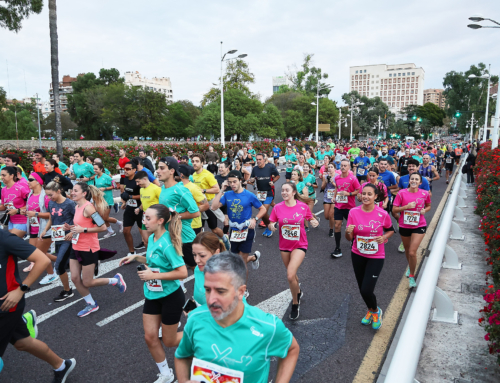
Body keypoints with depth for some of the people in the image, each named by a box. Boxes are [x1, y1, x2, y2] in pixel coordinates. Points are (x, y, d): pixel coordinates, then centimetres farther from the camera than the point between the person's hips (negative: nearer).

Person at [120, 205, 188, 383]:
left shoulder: (166, 243, -26)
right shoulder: (152, 238, -2)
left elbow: (182, 273, -29)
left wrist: (153, 275, -25)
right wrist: (137, 257, 1)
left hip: (170, 296, -7)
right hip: (152, 295, 8)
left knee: (169, 341, 9)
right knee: (150, 337, 10)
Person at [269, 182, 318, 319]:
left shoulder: (303, 206, -9)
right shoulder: (278, 207, -6)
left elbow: (311, 218, 5)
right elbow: (271, 224, 1)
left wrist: (314, 222, -17)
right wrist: (271, 226, -21)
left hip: (299, 245, -3)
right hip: (284, 246, 3)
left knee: (290, 276, -18)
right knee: (291, 274, 20)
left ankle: (295, 304, 7)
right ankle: (298, 292, 53)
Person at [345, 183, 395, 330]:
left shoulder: (383, 214, -14)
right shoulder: (353, 212, -10)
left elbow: (390, 230, 6)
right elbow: (349, 238, -7)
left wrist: (384, 237, -15)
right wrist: (348, 232, -30)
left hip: (376, 257, -3)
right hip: (358, 255, 3)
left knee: (366, 290, -10)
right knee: (362, 288, 15)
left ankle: (376, 311, 24)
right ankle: (370, 310, 46)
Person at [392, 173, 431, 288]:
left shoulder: (425, 194, -5)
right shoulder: (402, 193, -9)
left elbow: (428, 206, 14)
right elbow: (394, 209, -8)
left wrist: (424, 210, -8)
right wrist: (406, 206, -21)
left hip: (419, 226, -1)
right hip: (404, 226, 1)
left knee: (412, 252, -11)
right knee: (407, 250, 20)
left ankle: (412, 276, 9)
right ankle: (410, 267, 50)